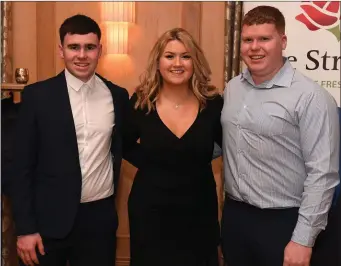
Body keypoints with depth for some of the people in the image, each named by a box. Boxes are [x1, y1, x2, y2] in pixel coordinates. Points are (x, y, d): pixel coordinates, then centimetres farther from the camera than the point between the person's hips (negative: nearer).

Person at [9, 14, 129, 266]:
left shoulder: (117, 95, 2)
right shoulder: (37, 95, -6)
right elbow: (22, 166, -5)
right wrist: (25, 228, -7)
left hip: (100, 218, 2)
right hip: (49, 219, -2)